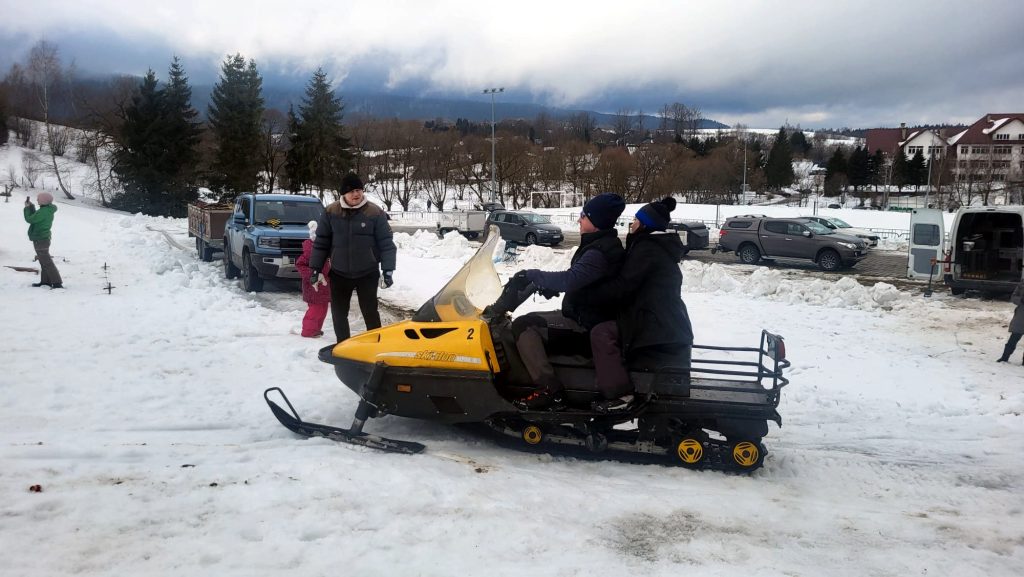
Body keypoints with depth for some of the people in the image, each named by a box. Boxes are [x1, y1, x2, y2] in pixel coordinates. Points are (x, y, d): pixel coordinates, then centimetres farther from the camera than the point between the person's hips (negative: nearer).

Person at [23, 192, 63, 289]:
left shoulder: (43, 212, -24)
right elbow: (35, 217, 16)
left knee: (46, 262, -9)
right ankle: (45, 281, 28)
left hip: (40, 239, -10)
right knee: (43, 260, 19)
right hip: (44, 237, 10)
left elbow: (29, 219, -16)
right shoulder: (48, 210, 5)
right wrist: (31, 206, 9)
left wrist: (27, 208, -4)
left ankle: (57, 283, -12)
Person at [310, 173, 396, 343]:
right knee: (339, 312, 9)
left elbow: (386, 243, -5)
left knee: (370, 312, -1)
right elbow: (321, 242, 5)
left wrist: (388, 270, -11)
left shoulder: (375, 213, -7)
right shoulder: (331, 212, -1)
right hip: (339, 274, 2)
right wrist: (315, 268, 3)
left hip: (367, 274, -2)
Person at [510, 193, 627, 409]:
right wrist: (547, 285, 11)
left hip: (585, 324, -11)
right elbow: (576, 279, 23)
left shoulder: (599, 252, -22)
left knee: (523, 325, -20)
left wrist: (533, 275, -22)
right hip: (589, 316, 11)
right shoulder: (604, 245, 12)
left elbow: (570, 279, -34)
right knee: (531, 323, 19)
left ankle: (548, 388, -26)